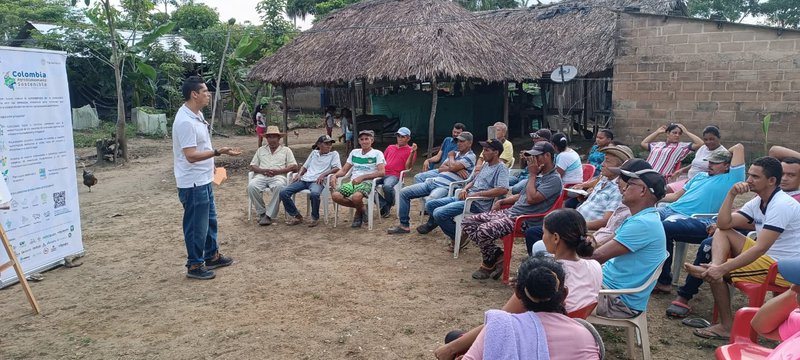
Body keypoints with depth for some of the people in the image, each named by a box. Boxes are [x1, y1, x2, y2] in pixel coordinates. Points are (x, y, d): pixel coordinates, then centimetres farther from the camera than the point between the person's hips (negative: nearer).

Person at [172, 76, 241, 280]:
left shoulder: (198, 114, 8)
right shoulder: (185, 121, -24)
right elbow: (191, 155, -27)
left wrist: (210, 164, 24)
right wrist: (218, 152, -34)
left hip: (203, 179, 10)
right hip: (192, 183, -10)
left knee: (210, 219, 21)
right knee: (196, 225, 2)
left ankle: (212, 256, 35)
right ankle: (195, 265, 15)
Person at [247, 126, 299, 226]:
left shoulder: (286, 150, 18)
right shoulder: (261, 150, 25)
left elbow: (294, 167, 6)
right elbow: (252, 166, 18)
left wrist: (278, 171, -8)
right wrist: (263, 171, -5)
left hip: (278, 176, -2)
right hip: (261, 176, 3)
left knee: (279, 187, -38)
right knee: (251, 186, -31)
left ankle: (269, 215, -29)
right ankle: (261, 212, -13)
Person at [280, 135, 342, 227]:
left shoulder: (334, 154, 13)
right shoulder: (314, 152, 27)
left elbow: (337, 168, -2)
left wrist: (324, 174, -16)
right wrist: (299, 174, 7)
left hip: (317, 181, -5)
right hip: (304, 179, 5)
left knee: (314, 193, -41)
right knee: (283, 192, -16)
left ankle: (315, 218, -16)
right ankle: (296, 216, -3)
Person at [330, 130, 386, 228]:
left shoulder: (377, 154, 5)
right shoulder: (354, 152, 21)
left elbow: (381, 172, -10)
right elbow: (344, 170, 22)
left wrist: (362, 177, -16)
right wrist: (335, 176, -1)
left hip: (367, 182, -5)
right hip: (353, 182, 5)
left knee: (356, 197, -39)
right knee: (335, 196, -24)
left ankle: (360, 211, 0)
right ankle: (360, 207, 1)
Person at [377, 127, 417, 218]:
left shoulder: (410, 150, 9)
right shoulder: (390, 147, 26)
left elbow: (407, 167, -2)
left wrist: (412, 153, -14)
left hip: (394, 175, -5)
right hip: (382, 173, 5)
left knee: (387, 186, -38)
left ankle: (389, 205, -5)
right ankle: (383, 205, -9)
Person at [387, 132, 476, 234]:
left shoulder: (470, 156, -1)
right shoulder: (455, 153, 23)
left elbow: (453, 167, -16)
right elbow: (440, 168, 12)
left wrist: (451, 157, 6)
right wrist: (456, 169, -5)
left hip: (446, 187, -9)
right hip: (433, 182, 9)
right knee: (404, 192, 0)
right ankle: (404, 225, 5)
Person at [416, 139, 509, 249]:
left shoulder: (501, 168, -9)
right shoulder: (486, 164, 19)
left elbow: (503, 189, -25)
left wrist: (478, 194, -22)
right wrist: (465, 189, 5)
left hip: (478, 204, -10)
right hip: (465, 197, 10)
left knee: (439, 213, -24)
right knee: (430, 205, 3)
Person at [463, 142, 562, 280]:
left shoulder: (554, 179, -10)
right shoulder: (539, 174, 19)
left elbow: (531, 198, -22)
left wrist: (532, 175, -9)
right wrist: (502, 201, 14)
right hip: (510, 212, 10)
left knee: (483, 231, -31)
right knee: (467, 223, 0)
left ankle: (489, 263, 0)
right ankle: (496, 256, 1)